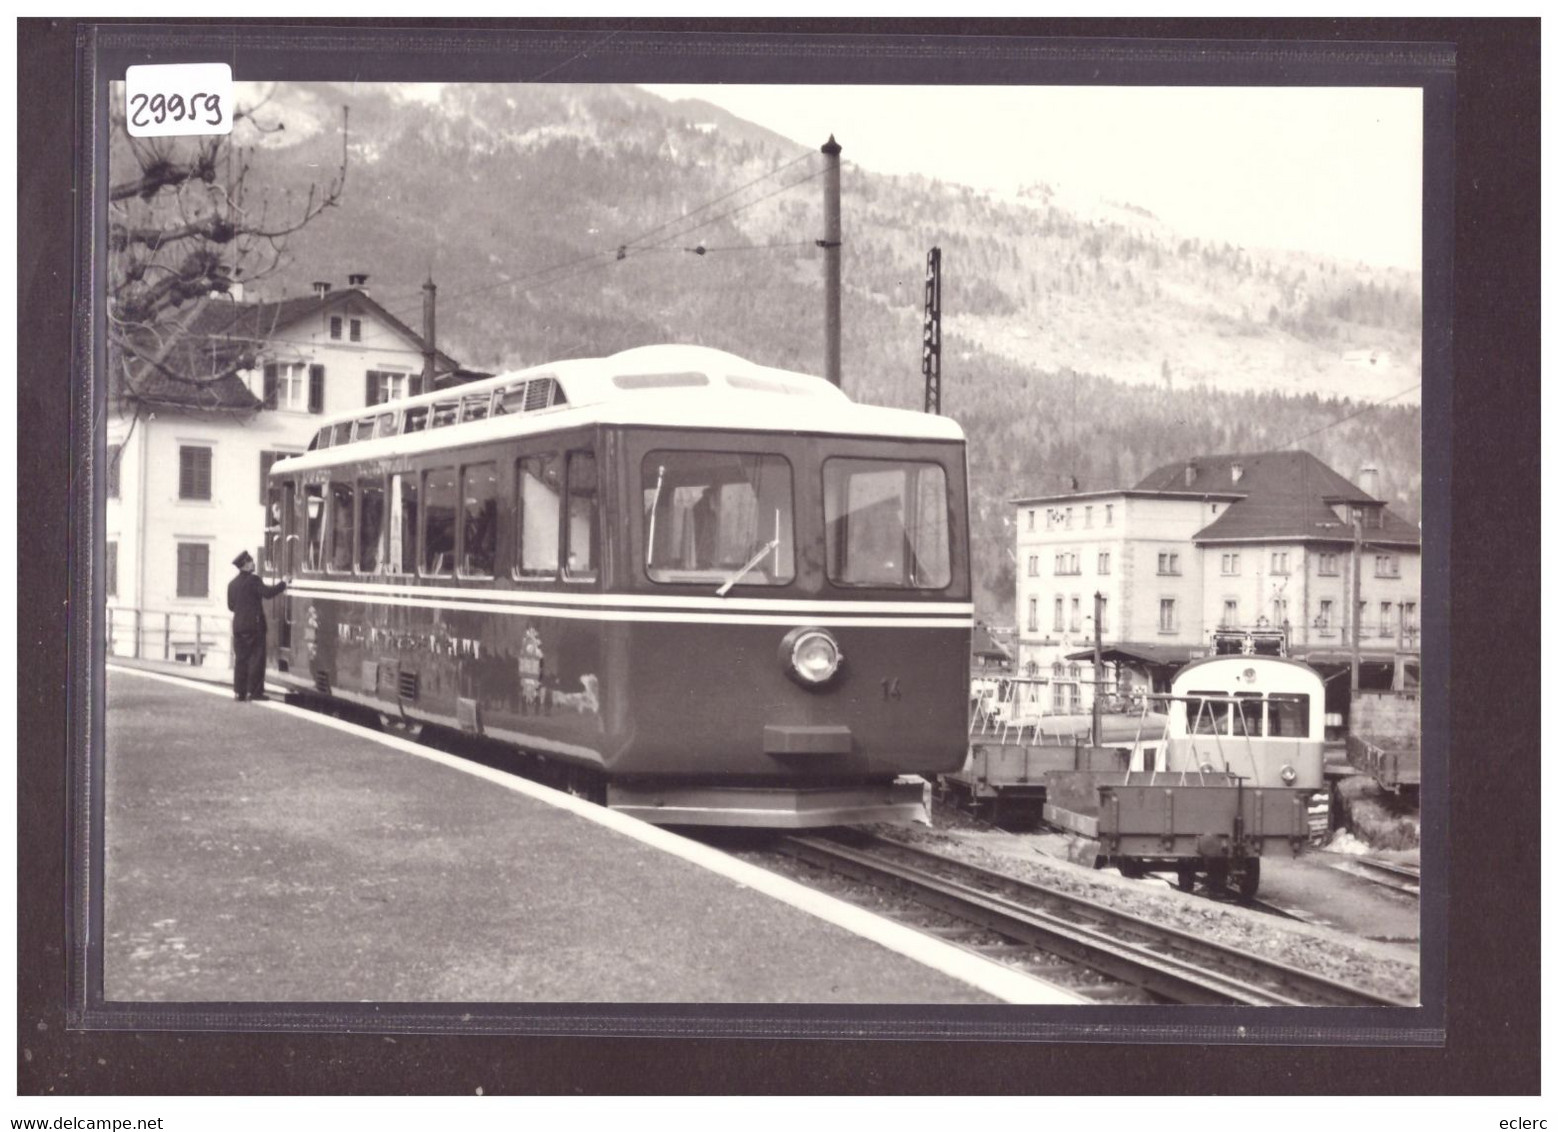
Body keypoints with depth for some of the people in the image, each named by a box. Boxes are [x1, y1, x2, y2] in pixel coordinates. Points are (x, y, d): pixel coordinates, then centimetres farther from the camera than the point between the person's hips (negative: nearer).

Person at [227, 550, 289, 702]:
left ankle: (239, 692, 6)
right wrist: (283, 583, -8)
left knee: (240, 659, 8)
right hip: (254, 625, -7)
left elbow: (231, 605, 14)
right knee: (256, 658, -2)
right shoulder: (253, 580, -10)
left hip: (238, 625, 7)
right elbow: (268, 592, -19)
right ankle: (254, 691, -4)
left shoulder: (232, 584, 11)